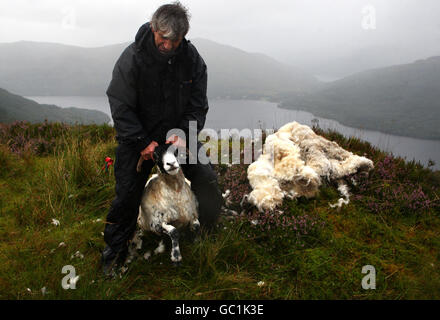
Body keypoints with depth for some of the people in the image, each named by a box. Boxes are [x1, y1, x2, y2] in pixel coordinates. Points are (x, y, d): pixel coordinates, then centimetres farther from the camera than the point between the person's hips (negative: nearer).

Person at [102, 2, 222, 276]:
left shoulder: (192, 59, -7)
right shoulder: (132, 58, -16)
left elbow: (198, 106, -3)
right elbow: (121, 107, -14)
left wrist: (184, 135, -19)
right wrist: (142, 142, -20)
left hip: (180, 134, 3)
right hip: (138, 137, -2)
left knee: (208, 180, -7)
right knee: (127, 194, -5)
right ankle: (115, 252, 19)